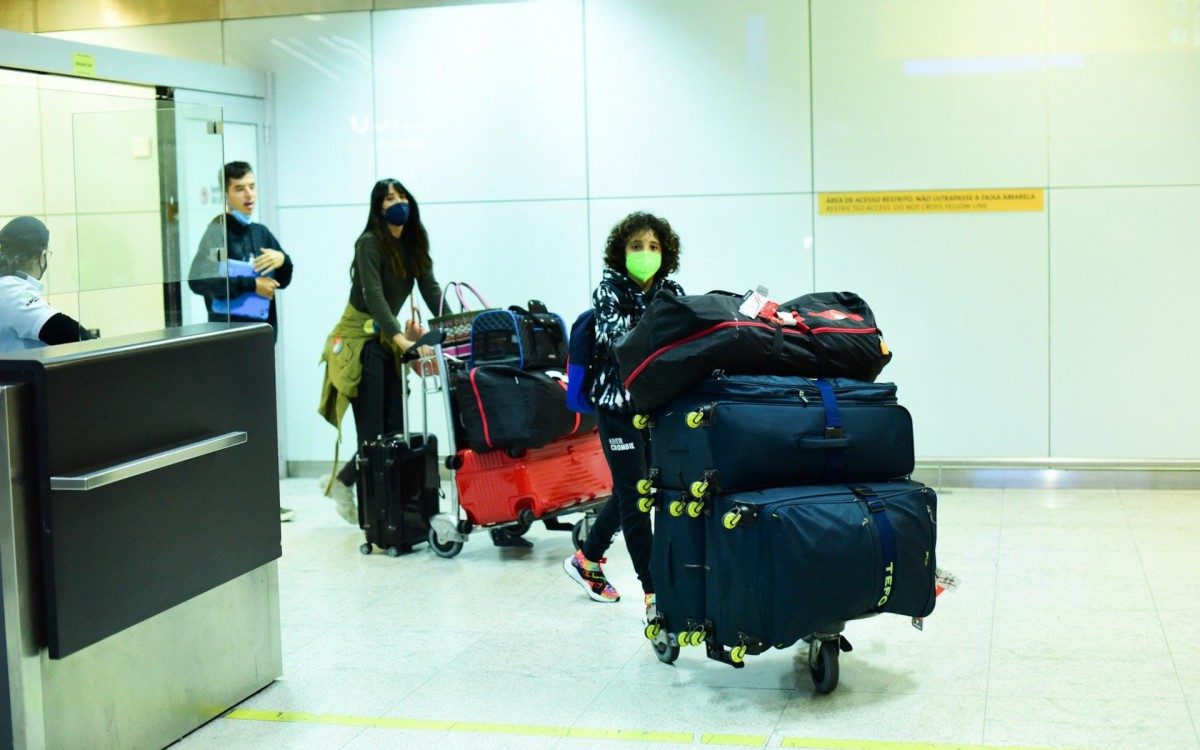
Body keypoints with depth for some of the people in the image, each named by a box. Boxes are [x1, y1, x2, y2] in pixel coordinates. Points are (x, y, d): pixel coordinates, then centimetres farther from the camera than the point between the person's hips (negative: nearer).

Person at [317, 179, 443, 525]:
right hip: (362, 340, -7)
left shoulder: (413, 244, 6)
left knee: (395, 430, 3)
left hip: (390, 338, 7)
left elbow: (431, 290, -1)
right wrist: (402, 340, -37)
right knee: (373, 433, -9)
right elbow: (374, 296, -26)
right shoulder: (369, 243, -15)